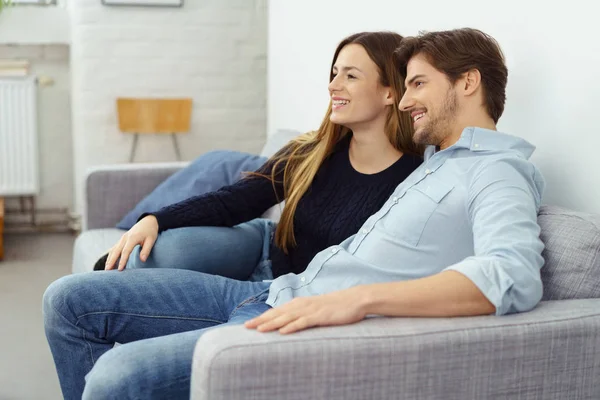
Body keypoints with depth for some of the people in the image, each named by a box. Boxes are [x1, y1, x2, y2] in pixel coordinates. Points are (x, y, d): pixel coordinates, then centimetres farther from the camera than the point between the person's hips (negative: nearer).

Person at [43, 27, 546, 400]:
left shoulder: (499, 170, -6)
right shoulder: (433, 162, 22)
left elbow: (515, 277, -28)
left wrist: (357, 298, -35)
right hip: (273, 294, 10)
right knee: (71, 299, 4)